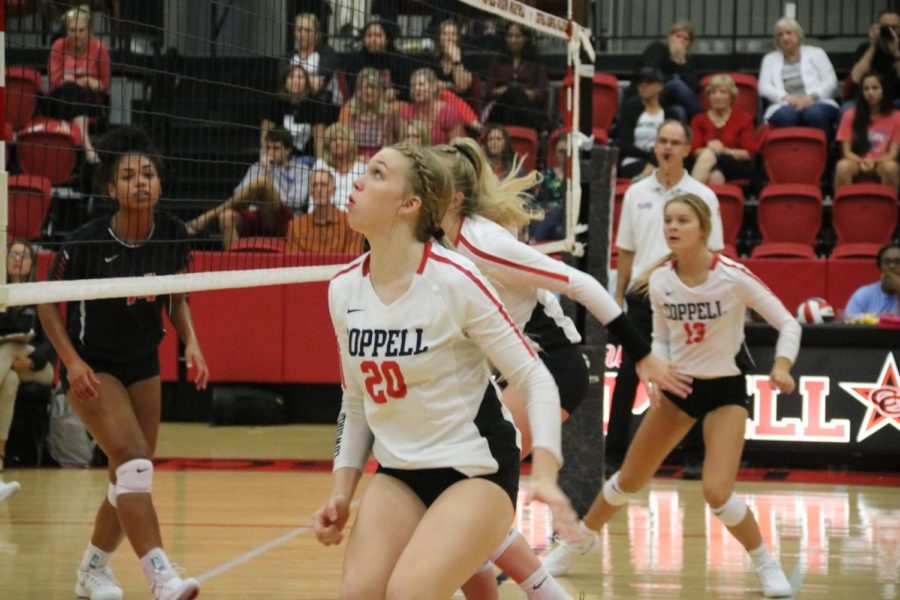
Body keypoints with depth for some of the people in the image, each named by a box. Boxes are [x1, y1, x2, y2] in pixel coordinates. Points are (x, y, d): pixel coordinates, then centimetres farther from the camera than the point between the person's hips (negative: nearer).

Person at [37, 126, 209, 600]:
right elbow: (46, 303, -10)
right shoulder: (87, 241, -22)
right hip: (92, 366, -6)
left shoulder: (173, 234, -8)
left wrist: (191, 343, -8)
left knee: (130, 478, 9)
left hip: (143, 365, 6)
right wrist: (71, 361, -21)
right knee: (133, 459, -23)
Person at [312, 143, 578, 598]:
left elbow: (535, 380, -13)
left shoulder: (454, 280, -17)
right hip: (398, 475, 5)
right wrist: (342, 493, 5)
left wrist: (544, 475, -25)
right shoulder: (343, 291, 0)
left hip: (476, 471, -5)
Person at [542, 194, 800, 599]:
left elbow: (787, 323, -13)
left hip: (725, 390, -4)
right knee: (629, 480, 12)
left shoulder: (733, 276, -19)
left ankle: (767, 565, 3)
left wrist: (781, 367, -29)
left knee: (717, 493, -19)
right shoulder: (659, 280, -7)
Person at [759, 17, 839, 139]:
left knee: (815, 113, -38)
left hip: (816, 103, 0)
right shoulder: (770, 59, 24)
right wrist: (786, 97, -11)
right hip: (785, 106, 0)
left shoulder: (816, 53, 20)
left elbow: (830, 82, 8)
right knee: (786, 115, -38)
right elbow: (764, 87, 10)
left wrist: (811, 97, -12)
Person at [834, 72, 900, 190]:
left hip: (881, 164, -1)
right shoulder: (850, 116, 5)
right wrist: (861, 162, -19)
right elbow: (846, 151, 2)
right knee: (843, 166, -35)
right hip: (857, 163, 1)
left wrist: (873, 162, -20)